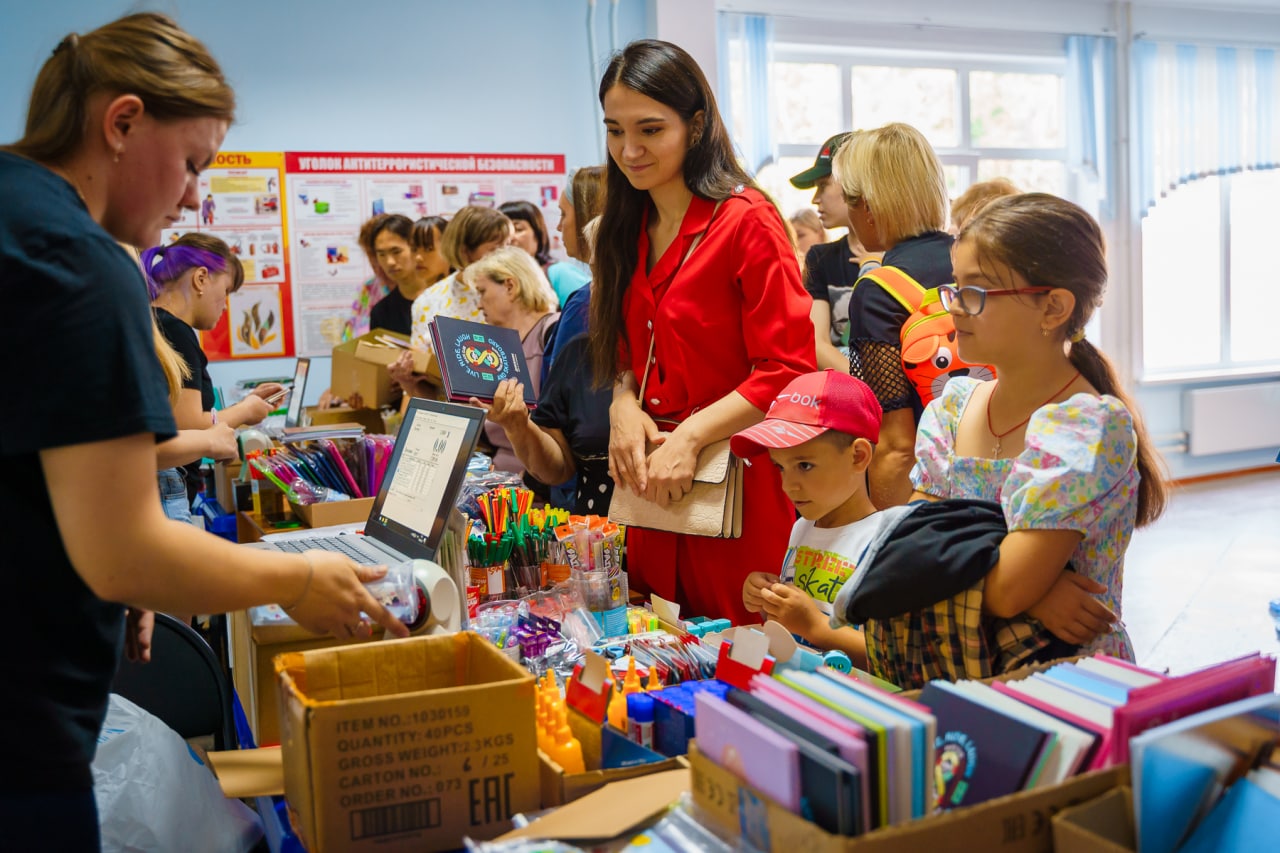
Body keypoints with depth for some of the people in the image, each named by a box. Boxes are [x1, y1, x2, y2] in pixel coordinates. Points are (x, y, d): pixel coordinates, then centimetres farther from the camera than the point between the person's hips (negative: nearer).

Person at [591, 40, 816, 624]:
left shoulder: (746, 220, -11)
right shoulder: (629, 230, 11)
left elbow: (788, 369, -15)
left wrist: (689, 437, -19)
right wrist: (623, 403, -3)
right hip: (648, 486, 6)